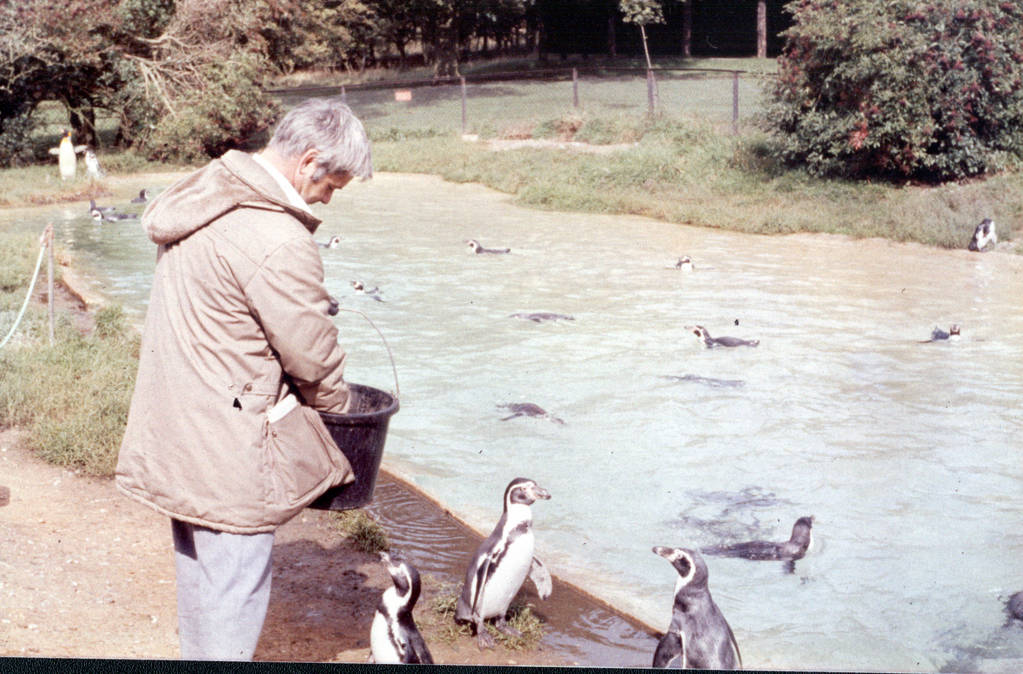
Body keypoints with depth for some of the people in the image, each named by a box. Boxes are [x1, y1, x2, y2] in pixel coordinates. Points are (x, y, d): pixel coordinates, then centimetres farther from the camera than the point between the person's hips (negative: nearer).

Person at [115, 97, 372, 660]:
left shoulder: (202, 197, 6)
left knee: (199, 570, 24)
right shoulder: (277, 240, -25)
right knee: (235, 588, 2)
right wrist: (339, 406, 3)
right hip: (229, 451, -10)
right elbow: (313, 356, -16)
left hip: (173, 432, 10)